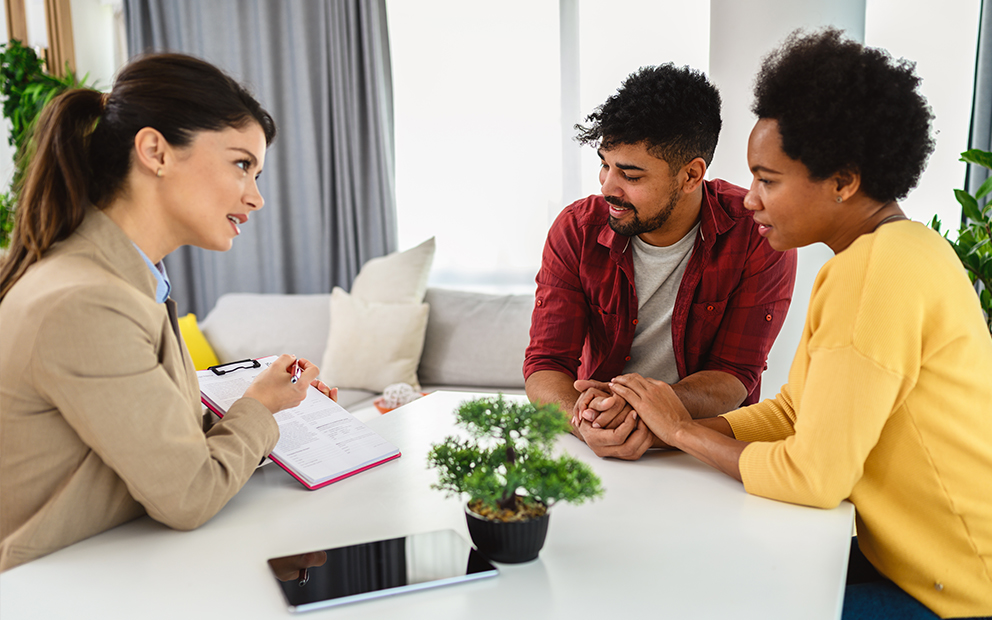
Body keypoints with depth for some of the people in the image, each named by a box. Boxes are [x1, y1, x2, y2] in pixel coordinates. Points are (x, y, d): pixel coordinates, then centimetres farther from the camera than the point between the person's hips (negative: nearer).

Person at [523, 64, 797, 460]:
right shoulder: (577, 229, -7)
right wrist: (584, 423, -33)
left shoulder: (757, 235, -11)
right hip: (599, 456, 2)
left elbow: (733, 376, -12)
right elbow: (545, 365, -11)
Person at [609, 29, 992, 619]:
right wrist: (658, 430, -6)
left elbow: (812, 475, -25)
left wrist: (682, 430, -10)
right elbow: (794, 410, 6)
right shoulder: (898, 248, 6)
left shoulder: (879, 268, -26)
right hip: (904, 553, 8)